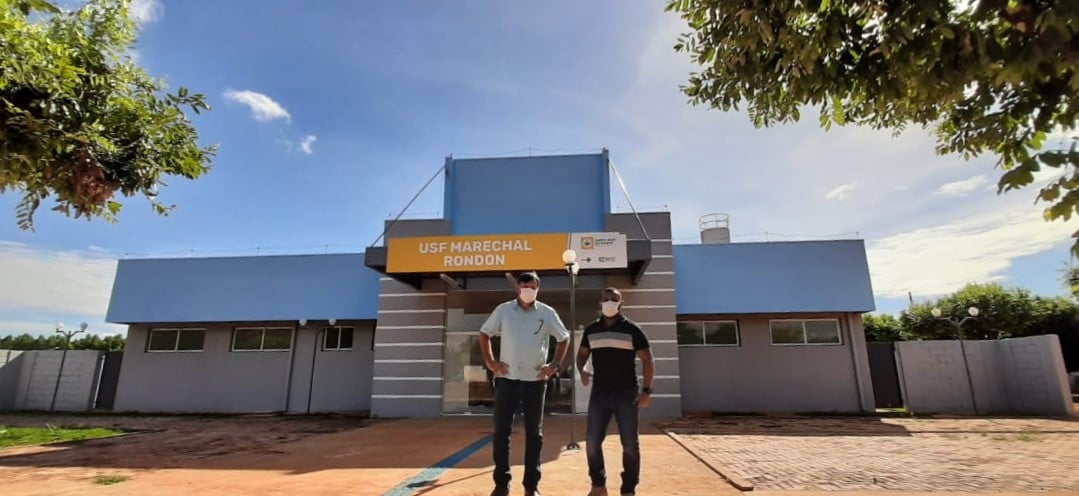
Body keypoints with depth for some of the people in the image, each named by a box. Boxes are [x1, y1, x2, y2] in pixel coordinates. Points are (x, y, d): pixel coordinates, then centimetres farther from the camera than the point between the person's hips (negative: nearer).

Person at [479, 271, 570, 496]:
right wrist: (489, 361, 1)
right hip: (506, 379, 0)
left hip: (535, 381, 0)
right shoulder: (503, 310, -1)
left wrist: (555, 365, 0)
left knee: (534, 434, 9)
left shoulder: (547, 313, -2)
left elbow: (564, 338, 9)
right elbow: (484, 334, 10)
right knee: (501, 431, 4)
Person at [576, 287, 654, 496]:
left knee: (630, 445, 5)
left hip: (626, 395, -3)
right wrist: (581, 371, -4)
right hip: (599, 394, 3)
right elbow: (582, 354, 18)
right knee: (592, 442, 4)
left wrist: (646, 390, -11)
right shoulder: (591, 330, 6)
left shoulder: (632, 330, -4)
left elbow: (647, 360, -3)